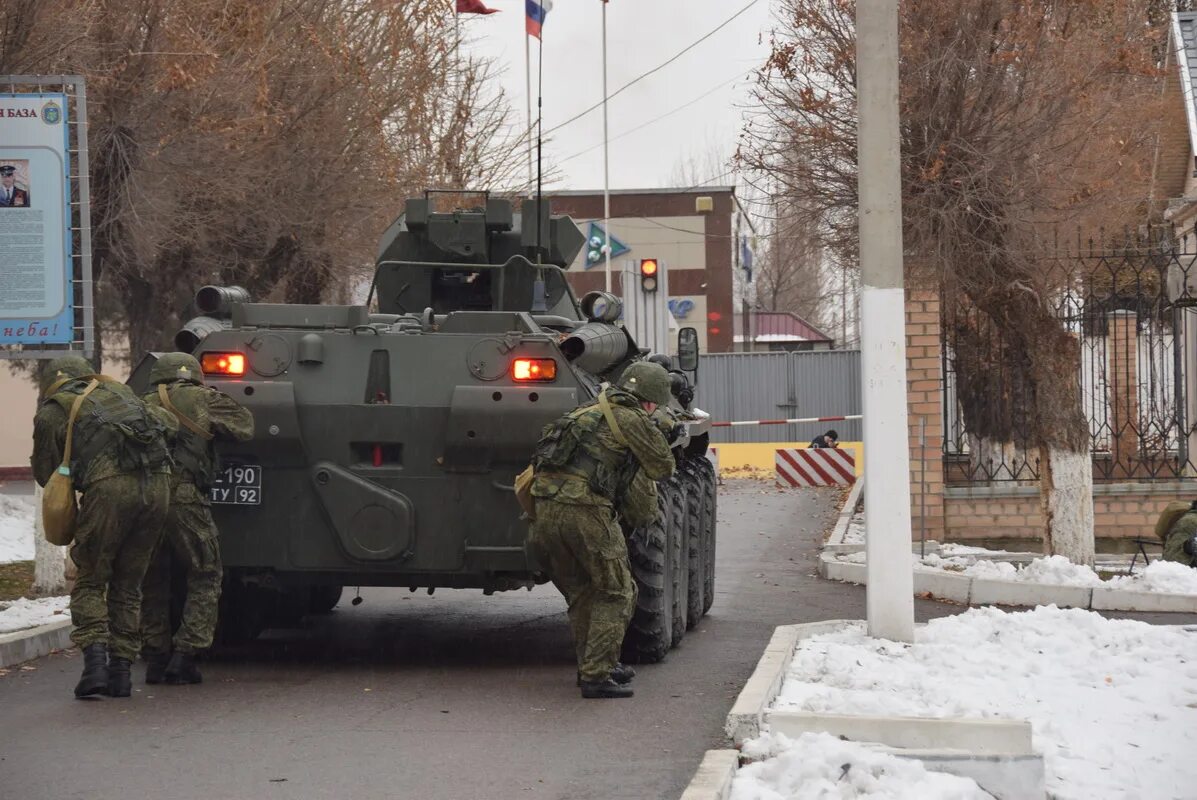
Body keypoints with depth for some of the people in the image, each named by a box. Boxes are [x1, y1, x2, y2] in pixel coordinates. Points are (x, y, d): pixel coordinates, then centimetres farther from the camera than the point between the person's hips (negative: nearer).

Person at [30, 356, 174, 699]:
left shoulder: (50, 413, 15)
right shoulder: (116, 389, 29)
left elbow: (46, 475, 18)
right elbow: (165, 423, 33)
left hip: (110, 487, -4)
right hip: (158, 482, 4)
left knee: (90, 581, 9)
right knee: (128, 585, 14)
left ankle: (95, 658, -7)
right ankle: (121, 669, 11)